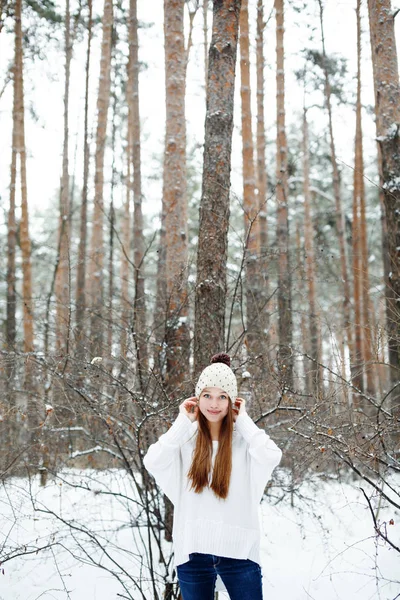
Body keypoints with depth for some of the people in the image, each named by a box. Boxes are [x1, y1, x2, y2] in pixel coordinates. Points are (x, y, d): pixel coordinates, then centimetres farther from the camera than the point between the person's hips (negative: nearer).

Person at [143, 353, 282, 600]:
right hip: (193, 551, 2)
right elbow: (152, 462, -13)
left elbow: (271, 457, -21)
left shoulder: (244, 436, -2)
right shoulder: (185, 436, 2)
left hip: (238, 551, -2)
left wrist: (243, 420, -9)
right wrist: (183, 422, -9)